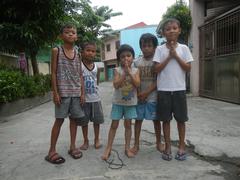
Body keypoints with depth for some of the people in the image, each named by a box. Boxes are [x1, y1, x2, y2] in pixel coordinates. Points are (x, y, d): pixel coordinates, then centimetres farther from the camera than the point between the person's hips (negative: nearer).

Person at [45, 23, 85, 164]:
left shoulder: (77, 53, 9)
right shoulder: (57, 51, -2)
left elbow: (80, 74, 8)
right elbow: (54, 73, -4)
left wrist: (83, 92, 2)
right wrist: (55, 92, -10)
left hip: (76, 92, 4)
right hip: (63, 92, -4)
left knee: (74, 119, 9)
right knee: (59, 120, 0)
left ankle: (73, 146, 23)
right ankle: (52, 150, 12)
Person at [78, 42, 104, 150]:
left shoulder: (96, 67, 3)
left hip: (95, 98, 3)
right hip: (84, 99, -3)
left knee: (97, 120, 12)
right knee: (84, 121, 10)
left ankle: (97, 140, 30)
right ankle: (86, 141, 27)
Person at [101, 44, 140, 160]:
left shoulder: (135, 70, -1)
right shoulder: (117, 70, -6)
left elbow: (137, 84, -16)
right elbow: (116, 85, -19)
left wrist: (129, 72, -19)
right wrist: (125, 73, -22)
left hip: (130, 102, 2)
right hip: (118, 102, -1)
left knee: (128, 124, 10)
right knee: (114, 125, 4)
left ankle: (127, 148, 23)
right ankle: (108, 149, 15)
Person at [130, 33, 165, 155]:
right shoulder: (137, 62, 5)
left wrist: (147, 92, -16)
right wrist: (138, 93, -9)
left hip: (153, 96, -2)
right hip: (139, 96, 2)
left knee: (156, 120, 9)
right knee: (138, 119, 6)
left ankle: (159, 143, 26)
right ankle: (136, 144, 18)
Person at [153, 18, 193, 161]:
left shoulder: (184, 48, 3)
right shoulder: (160, 49, 1)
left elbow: (188, 68, -2)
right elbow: (157, 69, -5)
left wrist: (176, 56, -9)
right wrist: (169, 56, -11)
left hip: (179, 89, 1)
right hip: (164, 90, 0)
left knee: (181, 119, 8)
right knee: (166, 119, 7)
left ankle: (182, 146, 24)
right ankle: (168, 147, 21)